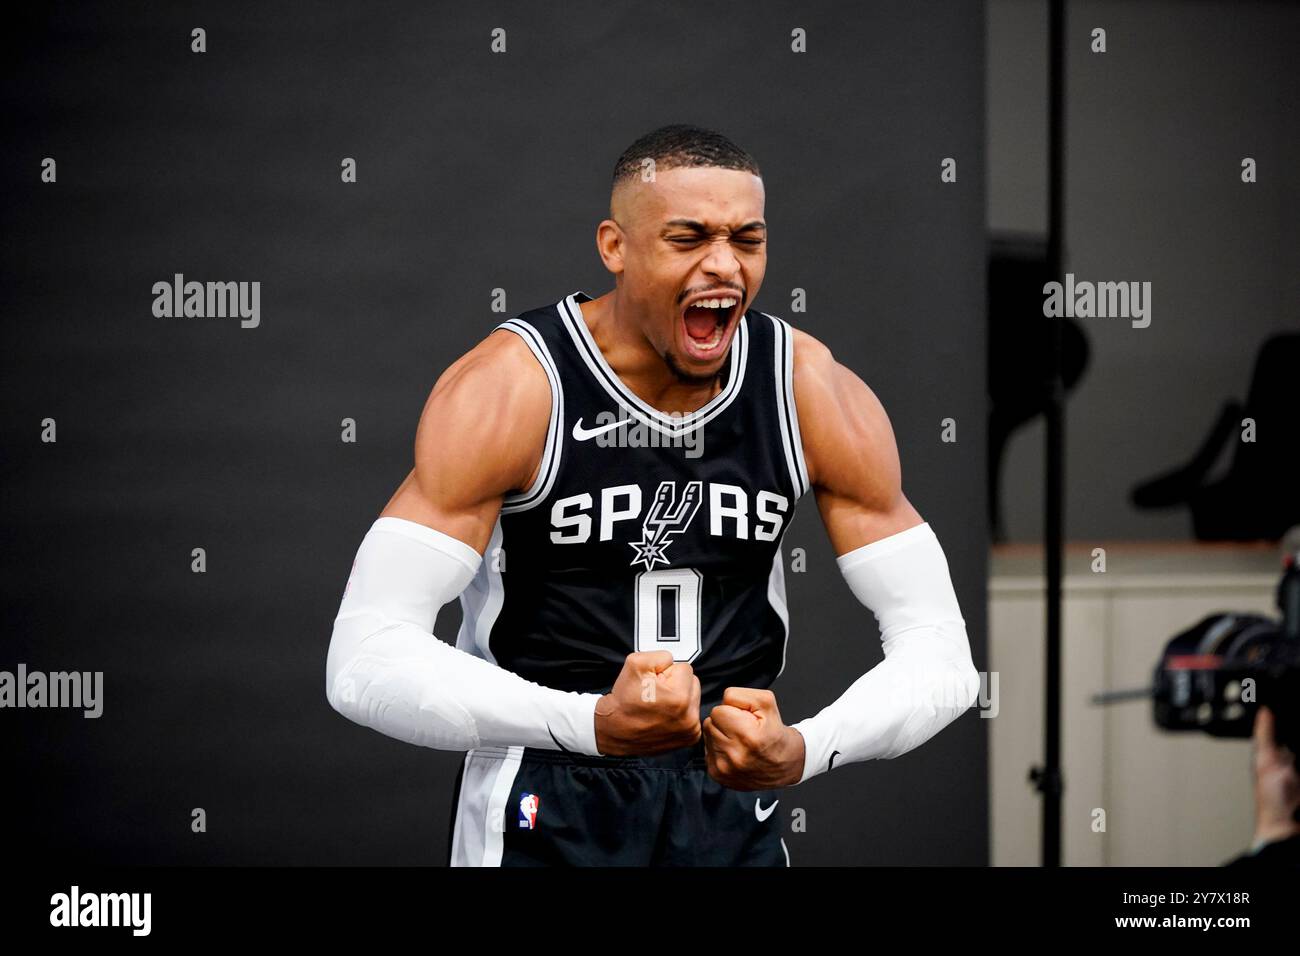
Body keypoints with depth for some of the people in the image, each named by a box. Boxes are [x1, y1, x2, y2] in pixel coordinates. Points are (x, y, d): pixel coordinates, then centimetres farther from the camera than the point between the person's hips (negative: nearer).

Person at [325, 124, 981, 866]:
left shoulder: (814, 392, -8)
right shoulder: (510, 388, -18)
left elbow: (941, 651, -6)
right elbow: (366, 661, -24)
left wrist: (803, 751, -26)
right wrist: (594, 722, -37)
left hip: (733, 805, 3)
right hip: (543, 817, -3)